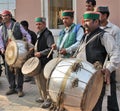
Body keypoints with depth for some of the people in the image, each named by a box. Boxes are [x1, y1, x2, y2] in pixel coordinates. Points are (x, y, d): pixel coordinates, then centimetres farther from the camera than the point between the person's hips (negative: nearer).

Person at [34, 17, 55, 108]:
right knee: (39, 80, 17)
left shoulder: (48, 34, -14)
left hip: (45, 62, -9)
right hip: (38, 61, 9)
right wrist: (35, 50, 11)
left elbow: (51, 48, -22)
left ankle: (48, 100, 7)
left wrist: (40, 53, -21)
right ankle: (43, 97, 31)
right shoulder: (39, 34, 14)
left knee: (44, 81, -6)